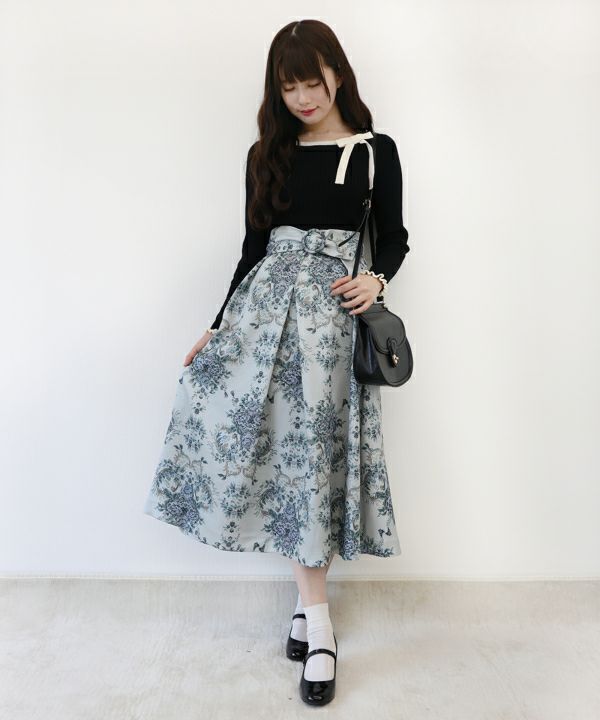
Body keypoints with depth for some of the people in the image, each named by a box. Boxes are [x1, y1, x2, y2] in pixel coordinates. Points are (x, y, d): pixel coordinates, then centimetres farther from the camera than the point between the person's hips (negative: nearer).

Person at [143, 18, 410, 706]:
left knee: (309, 444, -5)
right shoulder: (267, 154, 14)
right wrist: (220, 324, 10)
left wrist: (376, 279, -11)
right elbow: (254, 245, 13)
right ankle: (317, 613, 10)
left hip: (332, 308, -2)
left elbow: (393, 236, 11)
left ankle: (307, 599, 13)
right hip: (266, 300, 3)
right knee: (286, 446, -3)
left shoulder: (376, 150, 8)